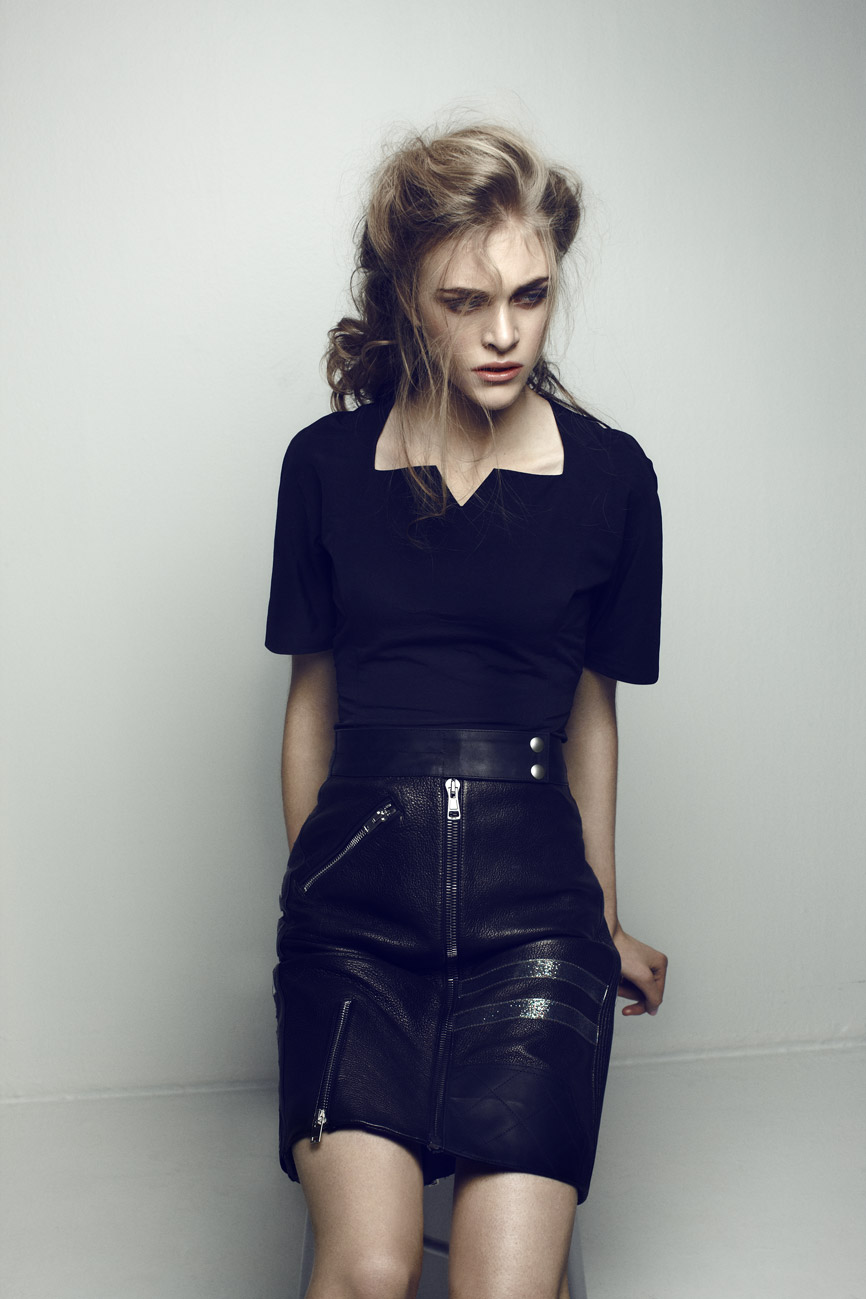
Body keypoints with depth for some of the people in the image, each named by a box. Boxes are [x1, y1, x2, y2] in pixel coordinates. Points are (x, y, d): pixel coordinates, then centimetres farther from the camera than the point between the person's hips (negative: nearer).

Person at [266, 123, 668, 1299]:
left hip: (532, 893, 0)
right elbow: (312, 695, 11)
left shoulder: (608, 476, 3)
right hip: (356, 889, 0)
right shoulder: (328, 463, 4)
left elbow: (591, 711, 11)